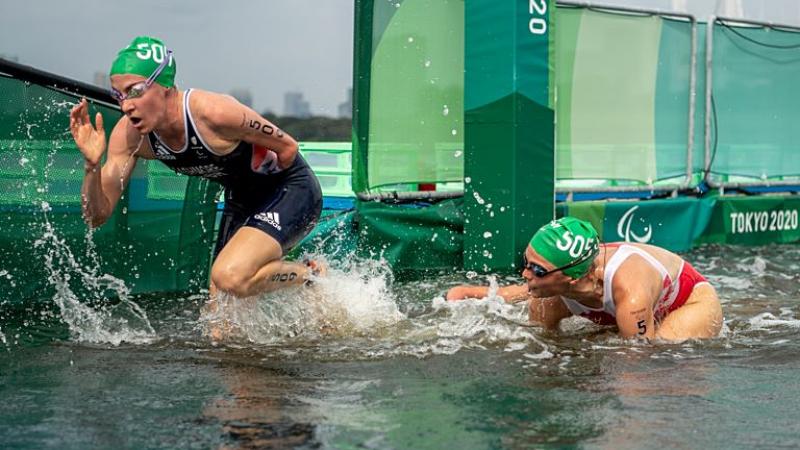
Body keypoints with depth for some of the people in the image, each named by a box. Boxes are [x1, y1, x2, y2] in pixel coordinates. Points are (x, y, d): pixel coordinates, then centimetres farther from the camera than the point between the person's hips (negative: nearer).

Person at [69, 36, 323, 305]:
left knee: (230, 278, -29)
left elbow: (287, 147, -18)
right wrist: (92, 164, -32)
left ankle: (309, 275, -3)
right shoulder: (129, 135, -17)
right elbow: (97, 216, -15)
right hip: (241, 202, 7)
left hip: (292, 191, -7)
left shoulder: (214, 113, -34)